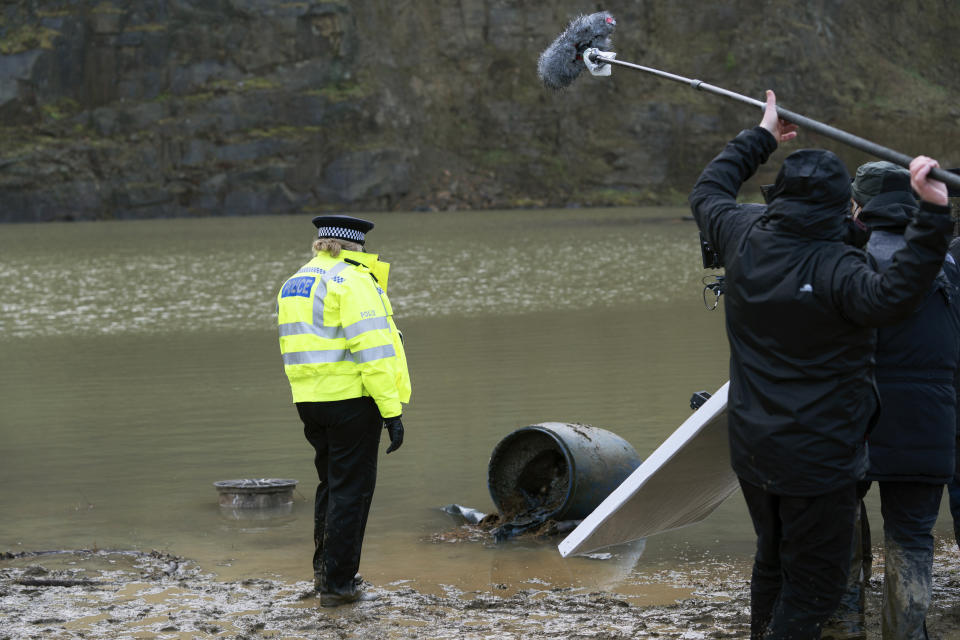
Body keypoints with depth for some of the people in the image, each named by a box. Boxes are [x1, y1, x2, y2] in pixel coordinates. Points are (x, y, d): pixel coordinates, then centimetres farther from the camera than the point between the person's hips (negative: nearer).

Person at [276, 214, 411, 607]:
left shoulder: (294, 284, 14)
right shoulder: (353, 281, -12)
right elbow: (372, 350, -18)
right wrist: (391, 411, -18)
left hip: (310, 399, 7)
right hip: (352, 397, -7)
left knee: (331, 483, 20)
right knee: (351, 489, 0)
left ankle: (324, 569, 21)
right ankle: (338, 584, 3)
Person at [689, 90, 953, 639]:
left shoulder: (745, 240, -3)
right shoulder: (834, 268, -24)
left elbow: (709, 193, 18)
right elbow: (894, 296, -41)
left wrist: (761, 138, 27)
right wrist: (932, 215, -45)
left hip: (752, 449, 8)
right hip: (818, 460, -8)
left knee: (773, 563, 25)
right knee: (814, 585, 0)